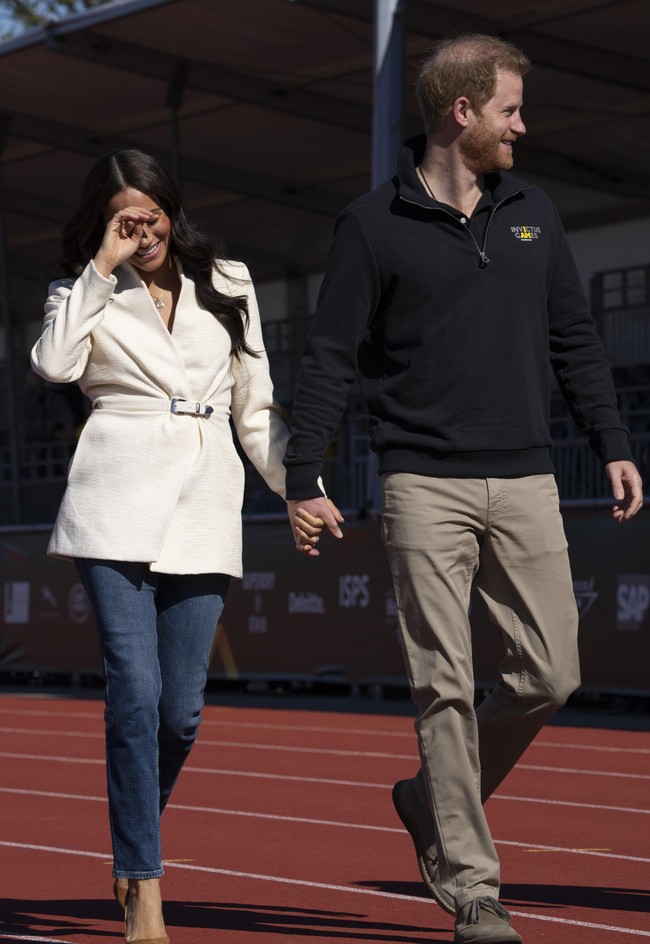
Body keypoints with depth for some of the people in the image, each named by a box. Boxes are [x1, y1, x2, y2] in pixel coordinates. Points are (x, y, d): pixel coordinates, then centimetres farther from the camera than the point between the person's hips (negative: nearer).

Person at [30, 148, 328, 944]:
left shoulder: (227, 287, 16)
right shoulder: (87, 295, 10)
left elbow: (255, 406, 18)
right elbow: (54, 363, -12)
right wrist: (101, 269, -7)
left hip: (204, 505, 3)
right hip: (117, 500, -2)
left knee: (181, 708, 1)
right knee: (136, 690, -13)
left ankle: (132, 845, 27)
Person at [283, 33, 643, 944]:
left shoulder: (532, 212, 12)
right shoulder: (374, 225, -1)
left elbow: (575, 340, 17)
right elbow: (329, 357, -1)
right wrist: (302, 477, -5)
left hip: (525, 484, 4)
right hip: (424, 486, -4)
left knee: (551, 674, 1)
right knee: (446, 687, -4)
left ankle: (435, 801, 24)